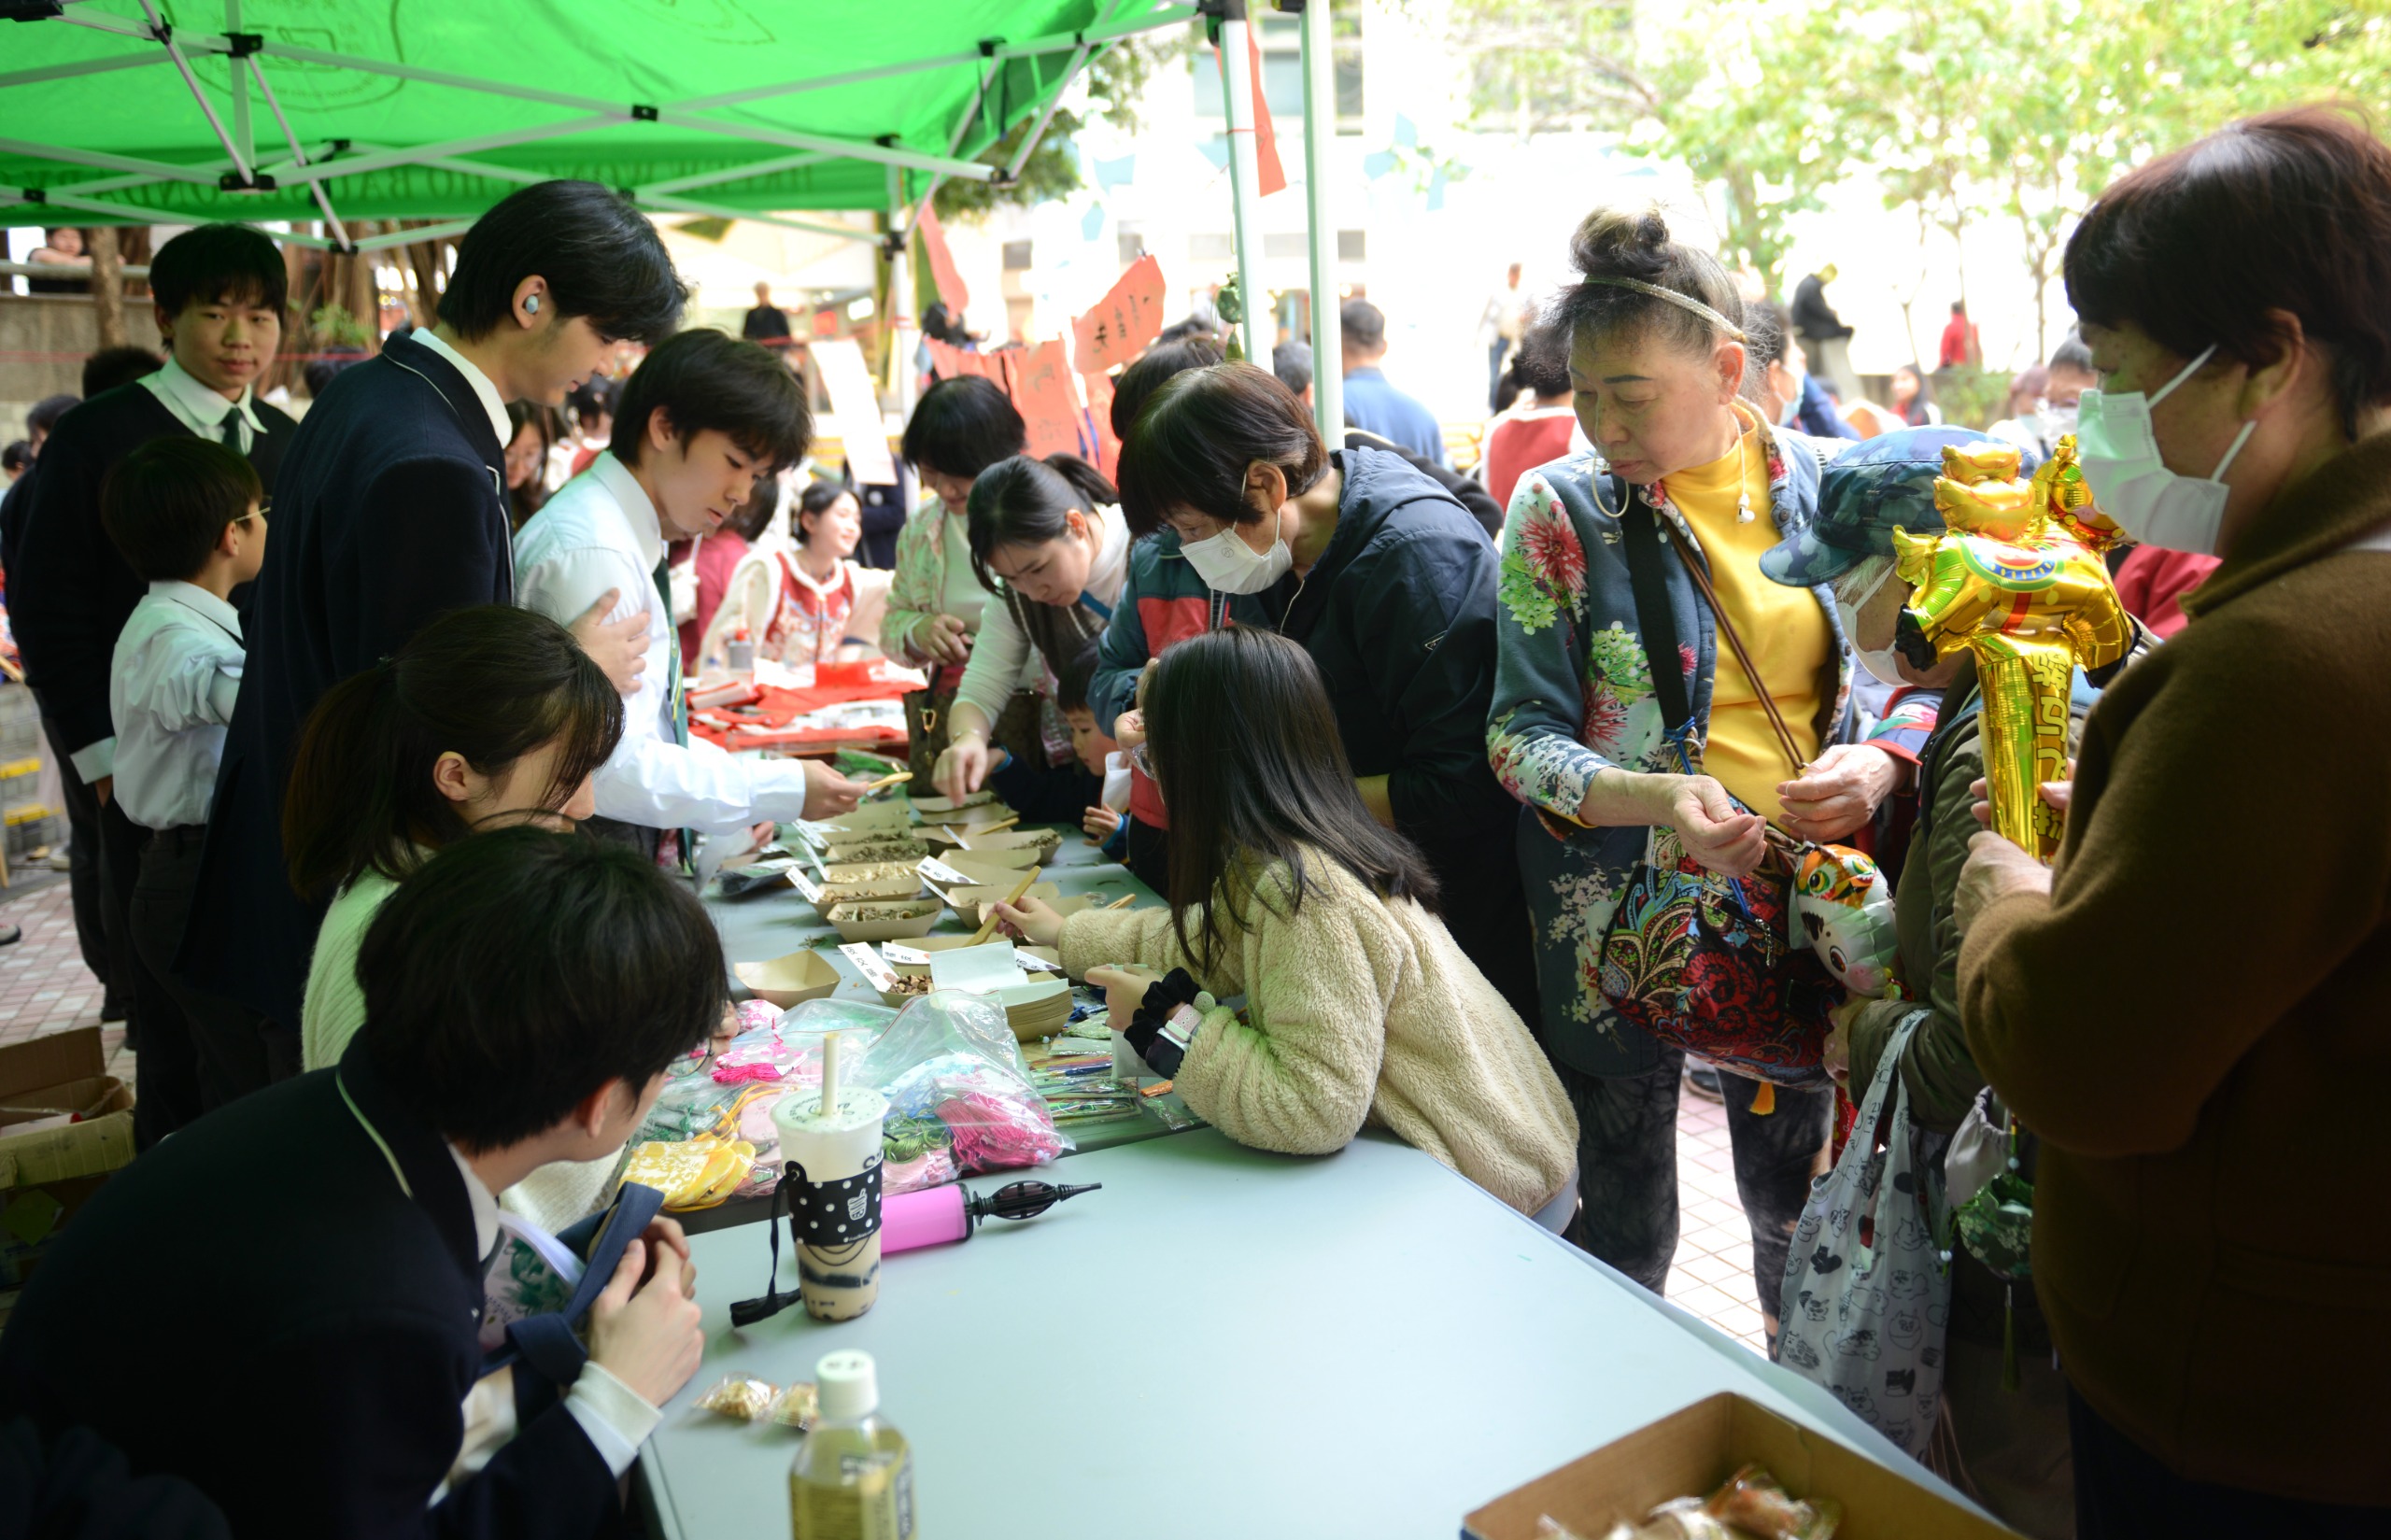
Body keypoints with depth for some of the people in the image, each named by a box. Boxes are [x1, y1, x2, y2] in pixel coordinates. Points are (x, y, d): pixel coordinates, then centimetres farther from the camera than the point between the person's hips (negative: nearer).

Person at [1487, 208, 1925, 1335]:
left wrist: (1879, 764, -15)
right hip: (1623, 904, -2)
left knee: (1796, 1198, 19)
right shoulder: (1559, 511, -8)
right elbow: (1522, 735, -10)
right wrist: (1657, 797, -27)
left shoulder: (1828, 483, 0)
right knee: (1625, 1222, 12)